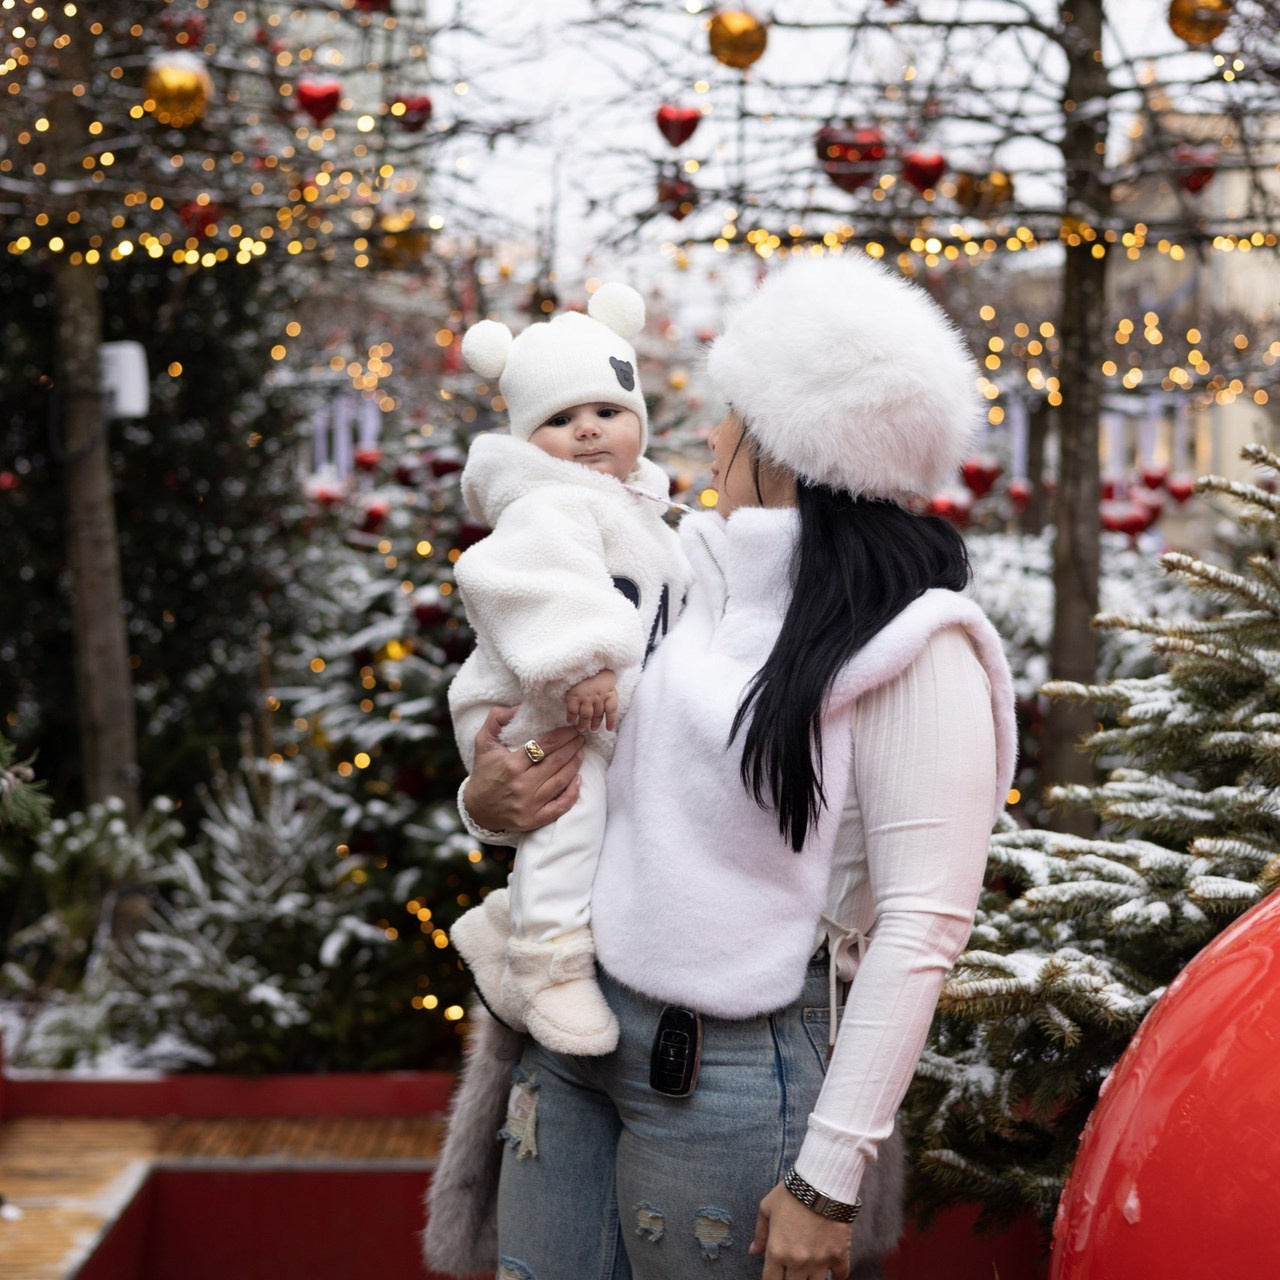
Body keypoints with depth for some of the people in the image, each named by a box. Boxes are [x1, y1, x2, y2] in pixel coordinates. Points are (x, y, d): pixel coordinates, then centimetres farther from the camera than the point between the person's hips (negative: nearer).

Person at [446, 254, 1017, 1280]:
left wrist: (830, 1175, -19)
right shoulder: (695, 578, 8)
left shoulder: (908, 645, -12)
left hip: (730, 1069, -6)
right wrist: (487, 800, -3)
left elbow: (922, 925, -16)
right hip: (573, 1037, 6)